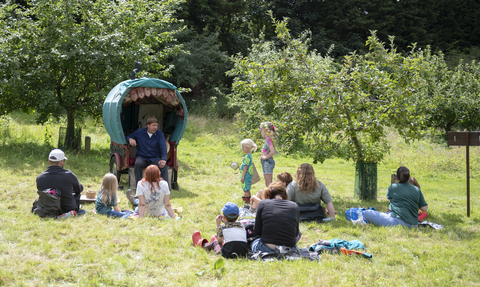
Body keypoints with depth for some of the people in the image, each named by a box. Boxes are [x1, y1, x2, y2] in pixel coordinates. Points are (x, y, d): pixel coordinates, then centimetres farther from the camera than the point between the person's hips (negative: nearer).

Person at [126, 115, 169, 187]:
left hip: (154, 158, 0)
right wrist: (130, 139, -12)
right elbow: (128, 136, 16)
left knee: (164, 166, -30)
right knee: (138, 164, -36)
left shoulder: (160, 134, 2)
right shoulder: (139, 132, 4)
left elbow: (163, 147, -9)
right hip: (142, 157, 0)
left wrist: (164, 159, -28)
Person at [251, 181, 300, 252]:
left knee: (254, 243, 34)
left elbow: (257, 231, 2)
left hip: (267, 249, -3)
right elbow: (296, 233, 11)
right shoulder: (294, 206, 3)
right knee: (298, 234, 36)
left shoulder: (263, 204, 0)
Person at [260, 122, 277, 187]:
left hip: (268, 162, -10)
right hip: (266, 162, 10)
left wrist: (266, 157, -16)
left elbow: (272, 152, -29)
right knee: (267, 183, 16)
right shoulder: (269, 138, 10)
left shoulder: (268, 139, -18)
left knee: (269, 183, -6)